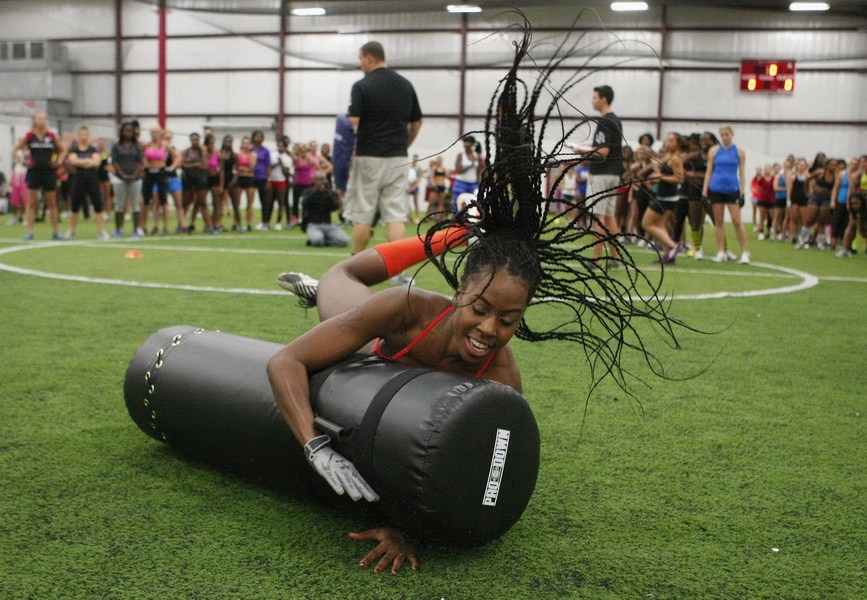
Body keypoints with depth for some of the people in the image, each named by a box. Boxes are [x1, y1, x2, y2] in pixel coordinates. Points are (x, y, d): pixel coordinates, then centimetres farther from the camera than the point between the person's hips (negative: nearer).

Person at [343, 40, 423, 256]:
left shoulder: (362, 86, -7)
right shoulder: (406, 85, 9)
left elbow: (352, 125, -12)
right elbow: (417, 123, 15)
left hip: (369, 157, -4)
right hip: (398, 159, 4)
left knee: (362, 215, 5)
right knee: (396, 214, 2)